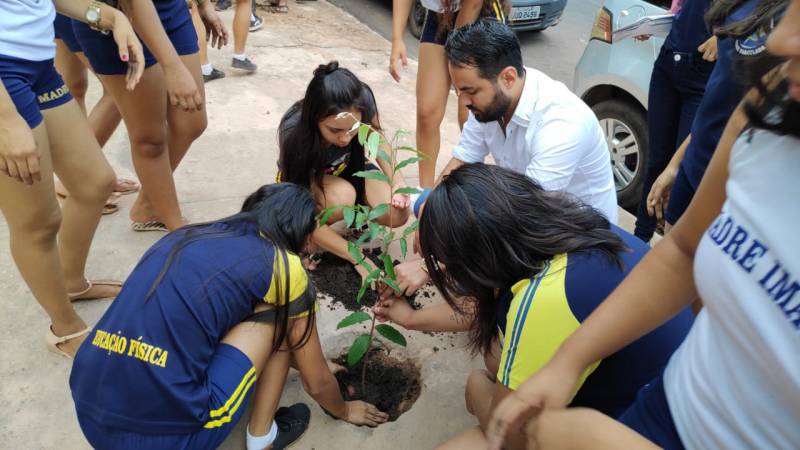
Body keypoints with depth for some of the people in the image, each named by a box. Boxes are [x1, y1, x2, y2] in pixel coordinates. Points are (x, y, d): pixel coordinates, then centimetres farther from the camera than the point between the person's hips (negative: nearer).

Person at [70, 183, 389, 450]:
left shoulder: (190, 236, 16)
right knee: (277, 318, 9)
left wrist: (311, 364, 46)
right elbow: (317, 383, 11)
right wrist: (343, 410, 35)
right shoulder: (282, 266, -1)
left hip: (90, 417, 7)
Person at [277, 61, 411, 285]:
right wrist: (357, 258, -34)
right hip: (305, 179, -3)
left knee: (397, 214, -23)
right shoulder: (294, 133, -38)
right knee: (342, 196, -38)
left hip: (347, 169, 3)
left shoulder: (363, 100, -31)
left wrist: (397, 180, -25)